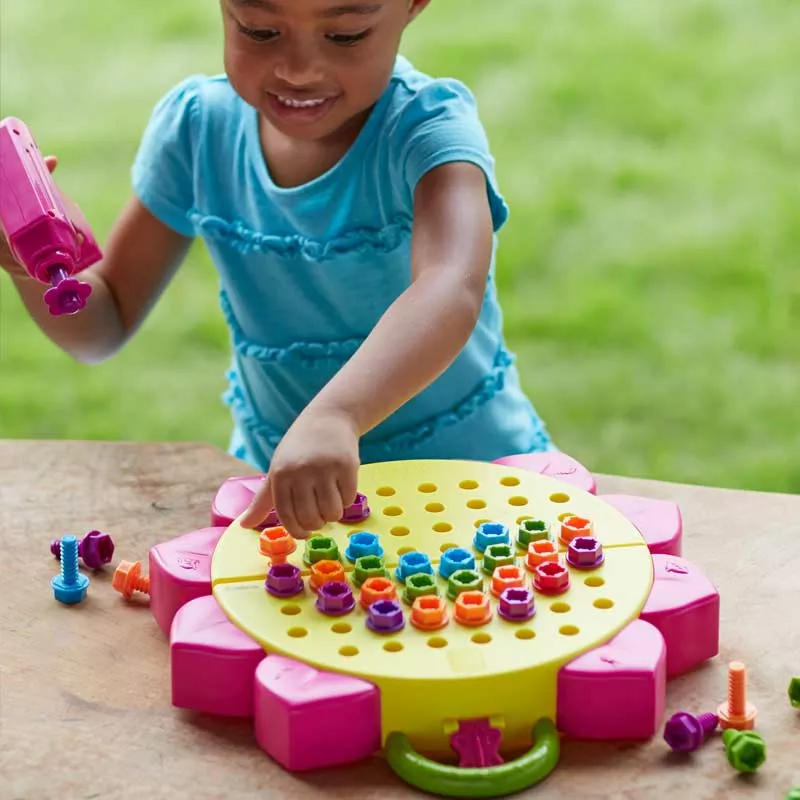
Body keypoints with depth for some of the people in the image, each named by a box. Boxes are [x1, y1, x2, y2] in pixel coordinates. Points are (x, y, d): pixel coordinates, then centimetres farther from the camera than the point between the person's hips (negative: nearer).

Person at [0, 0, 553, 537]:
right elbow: (103, 326, 5)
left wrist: (332, 416, -59)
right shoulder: (198, 126, -5)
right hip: (275, 481, 4)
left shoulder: (427, 128, -19)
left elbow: (450, 293, -41)